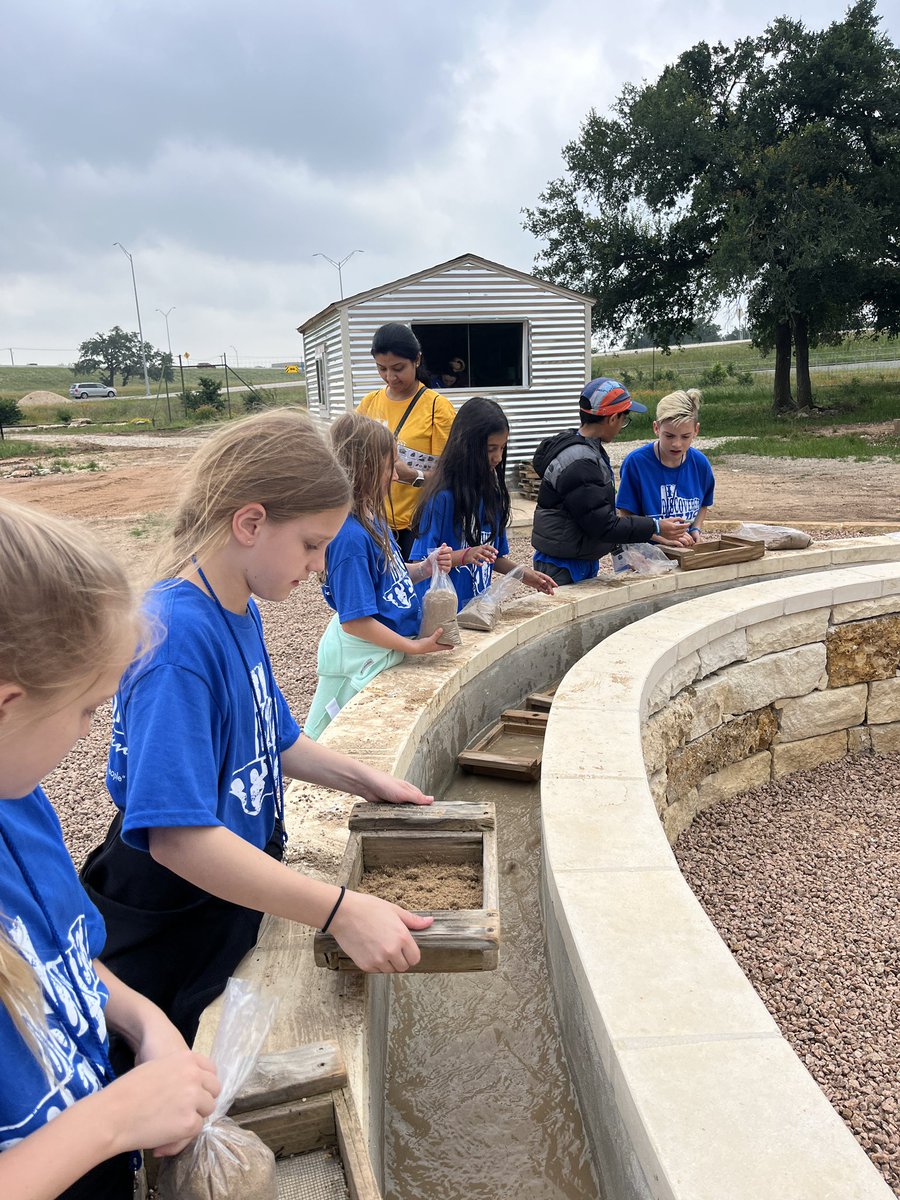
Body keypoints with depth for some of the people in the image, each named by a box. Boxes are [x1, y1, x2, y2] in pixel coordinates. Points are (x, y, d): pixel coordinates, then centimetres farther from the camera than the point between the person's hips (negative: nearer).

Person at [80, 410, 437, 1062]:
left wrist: (364, 778, 4)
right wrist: (341, 910, -34)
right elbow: (177, 834, -35)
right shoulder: (178, 636, -30)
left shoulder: (243, 611, 0)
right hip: (168, 947, -8)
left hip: (233, 908, 8)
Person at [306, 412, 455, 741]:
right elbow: (354, 621, -25)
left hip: (384, 649, 9)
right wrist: (413, 646, -17)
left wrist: (425, 567, -3)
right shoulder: (351, 535, -27)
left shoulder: (372, 517, 1)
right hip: (363, 656, -9)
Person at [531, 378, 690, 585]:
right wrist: (655, 528, -13)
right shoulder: (578, 464, -23)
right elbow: (603, 525, -21)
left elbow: (600, 512, 16)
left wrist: (647, 533, 13)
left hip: (584, 563, 10)